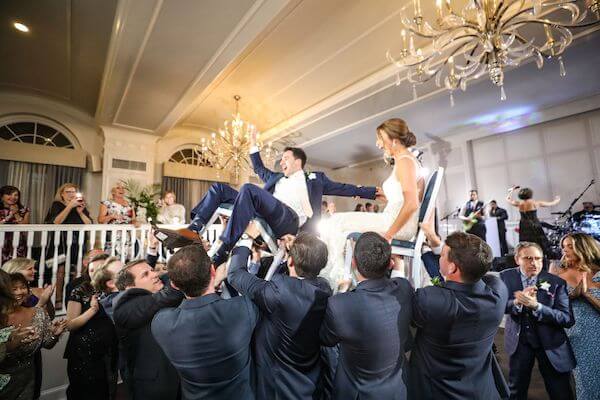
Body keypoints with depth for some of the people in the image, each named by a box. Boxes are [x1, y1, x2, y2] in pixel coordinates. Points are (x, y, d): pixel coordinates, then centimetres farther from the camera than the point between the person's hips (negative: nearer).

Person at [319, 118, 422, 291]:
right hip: (396, 221, 10)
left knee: (334, 223, -9)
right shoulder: (408, 159, 19)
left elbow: (411, 204, -22)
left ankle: (336, 277, 2)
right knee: (337, 223, 10)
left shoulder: (404, 160, -12)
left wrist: (388, 235, -19)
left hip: (400, 224, -10)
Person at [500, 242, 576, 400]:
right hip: (518, 341, 1)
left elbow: (568, 319, -16)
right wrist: (517, 301, -33)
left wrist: (536, 306, -32)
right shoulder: (506, 277, -10)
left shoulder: (557, 282, -12)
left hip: (550, 343, 0)